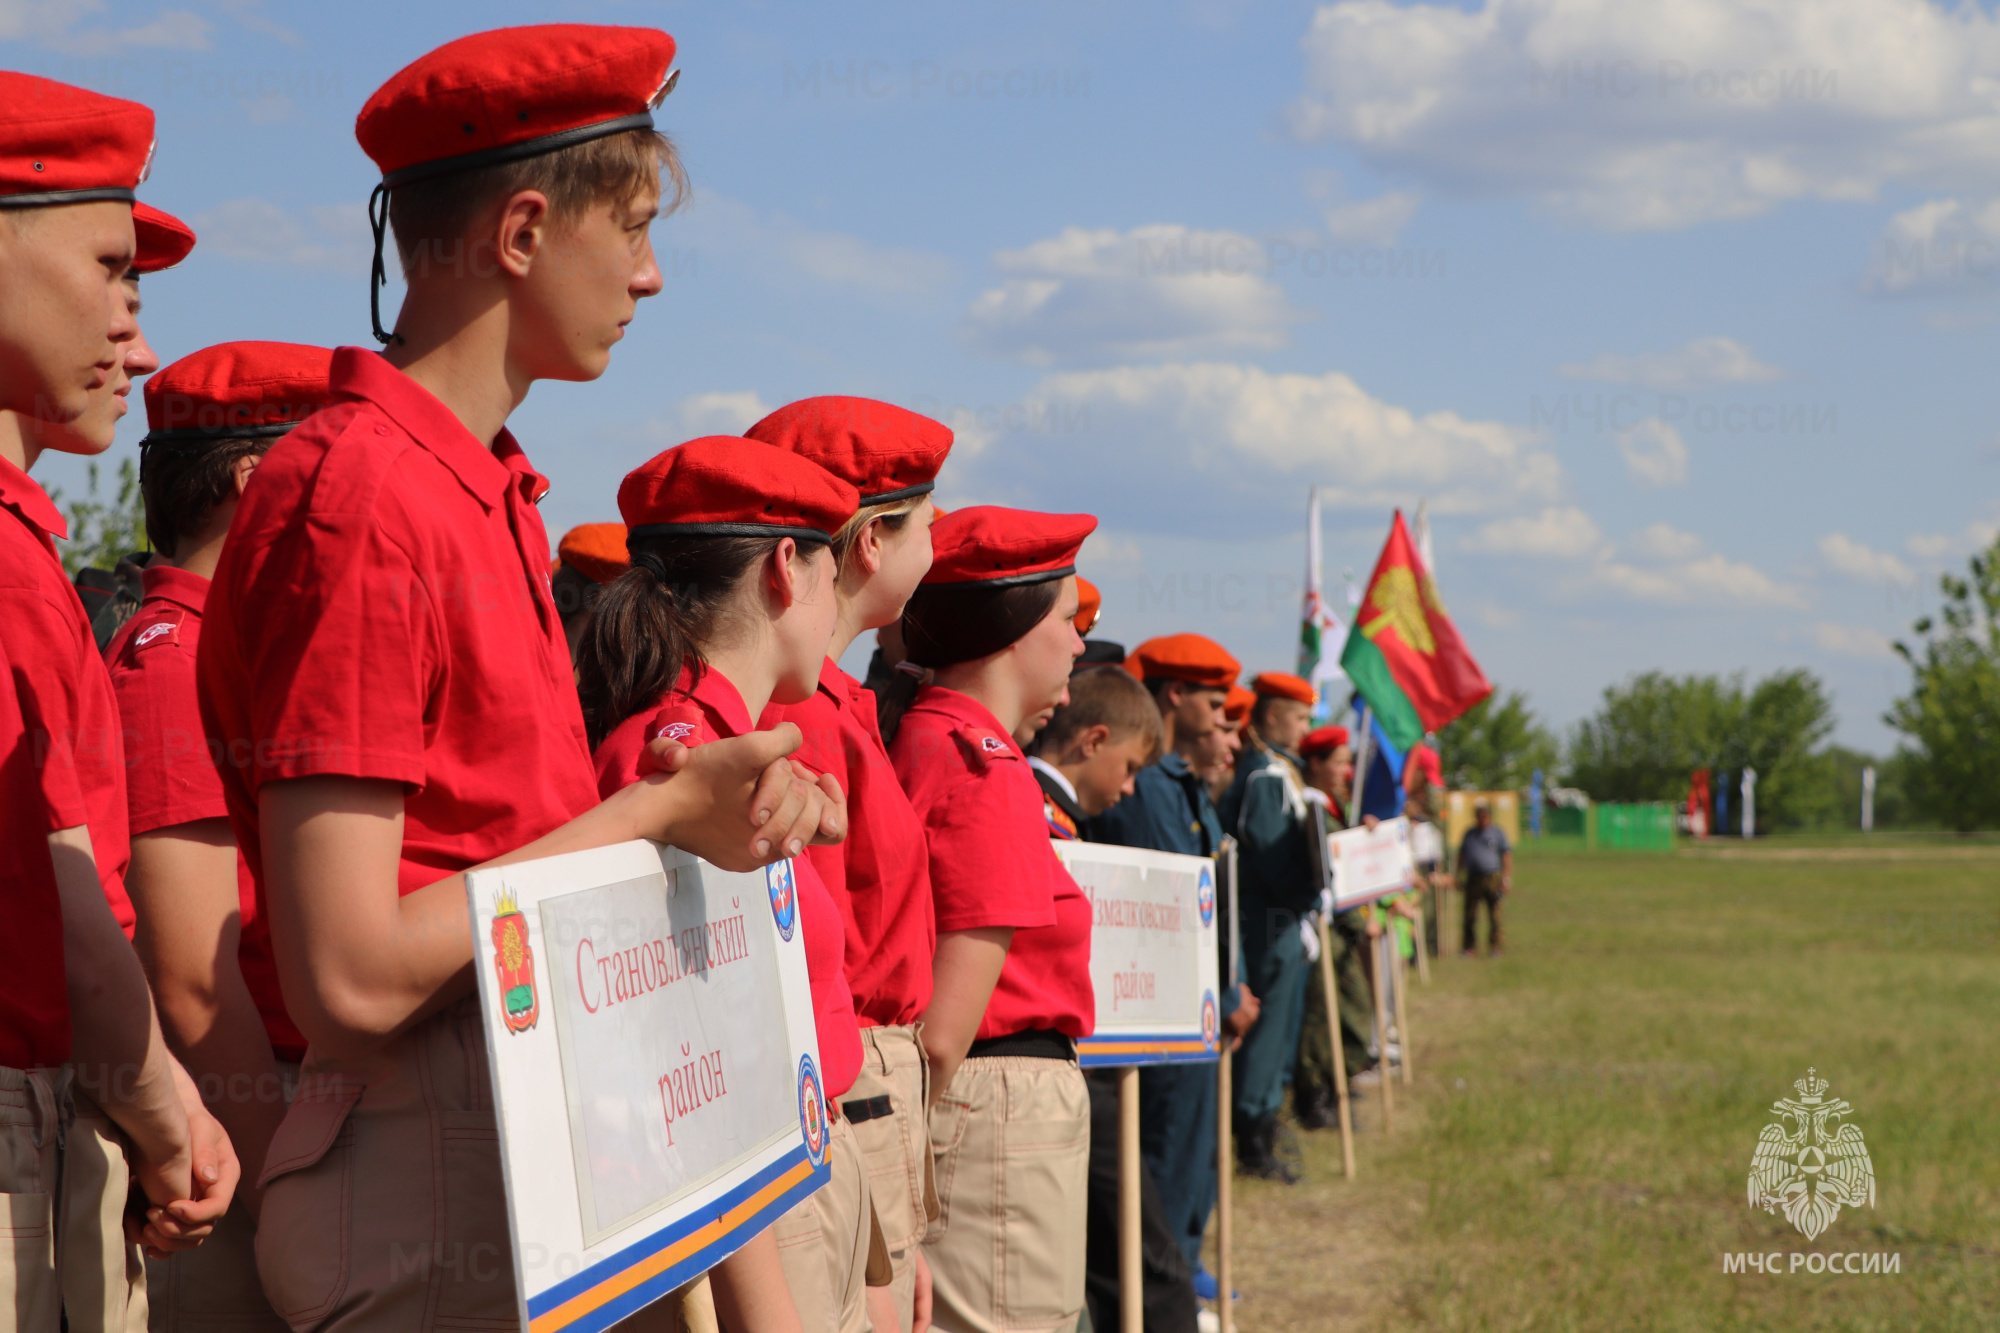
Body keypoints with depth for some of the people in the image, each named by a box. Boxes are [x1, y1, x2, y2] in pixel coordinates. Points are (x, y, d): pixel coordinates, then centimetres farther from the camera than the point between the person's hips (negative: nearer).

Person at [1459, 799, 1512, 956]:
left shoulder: (1498, 833, 7)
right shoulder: (1469, 834, 16)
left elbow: (1507, 856, 4)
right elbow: (1461, 855, 21)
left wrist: (1506, 878, -5)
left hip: (1492, 878, -2)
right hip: (1473, 878, 2)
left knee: (1494, 914, -2)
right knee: (1470, 914, -2)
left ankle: (1494, 945, 8)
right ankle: (1469, 946, 5)